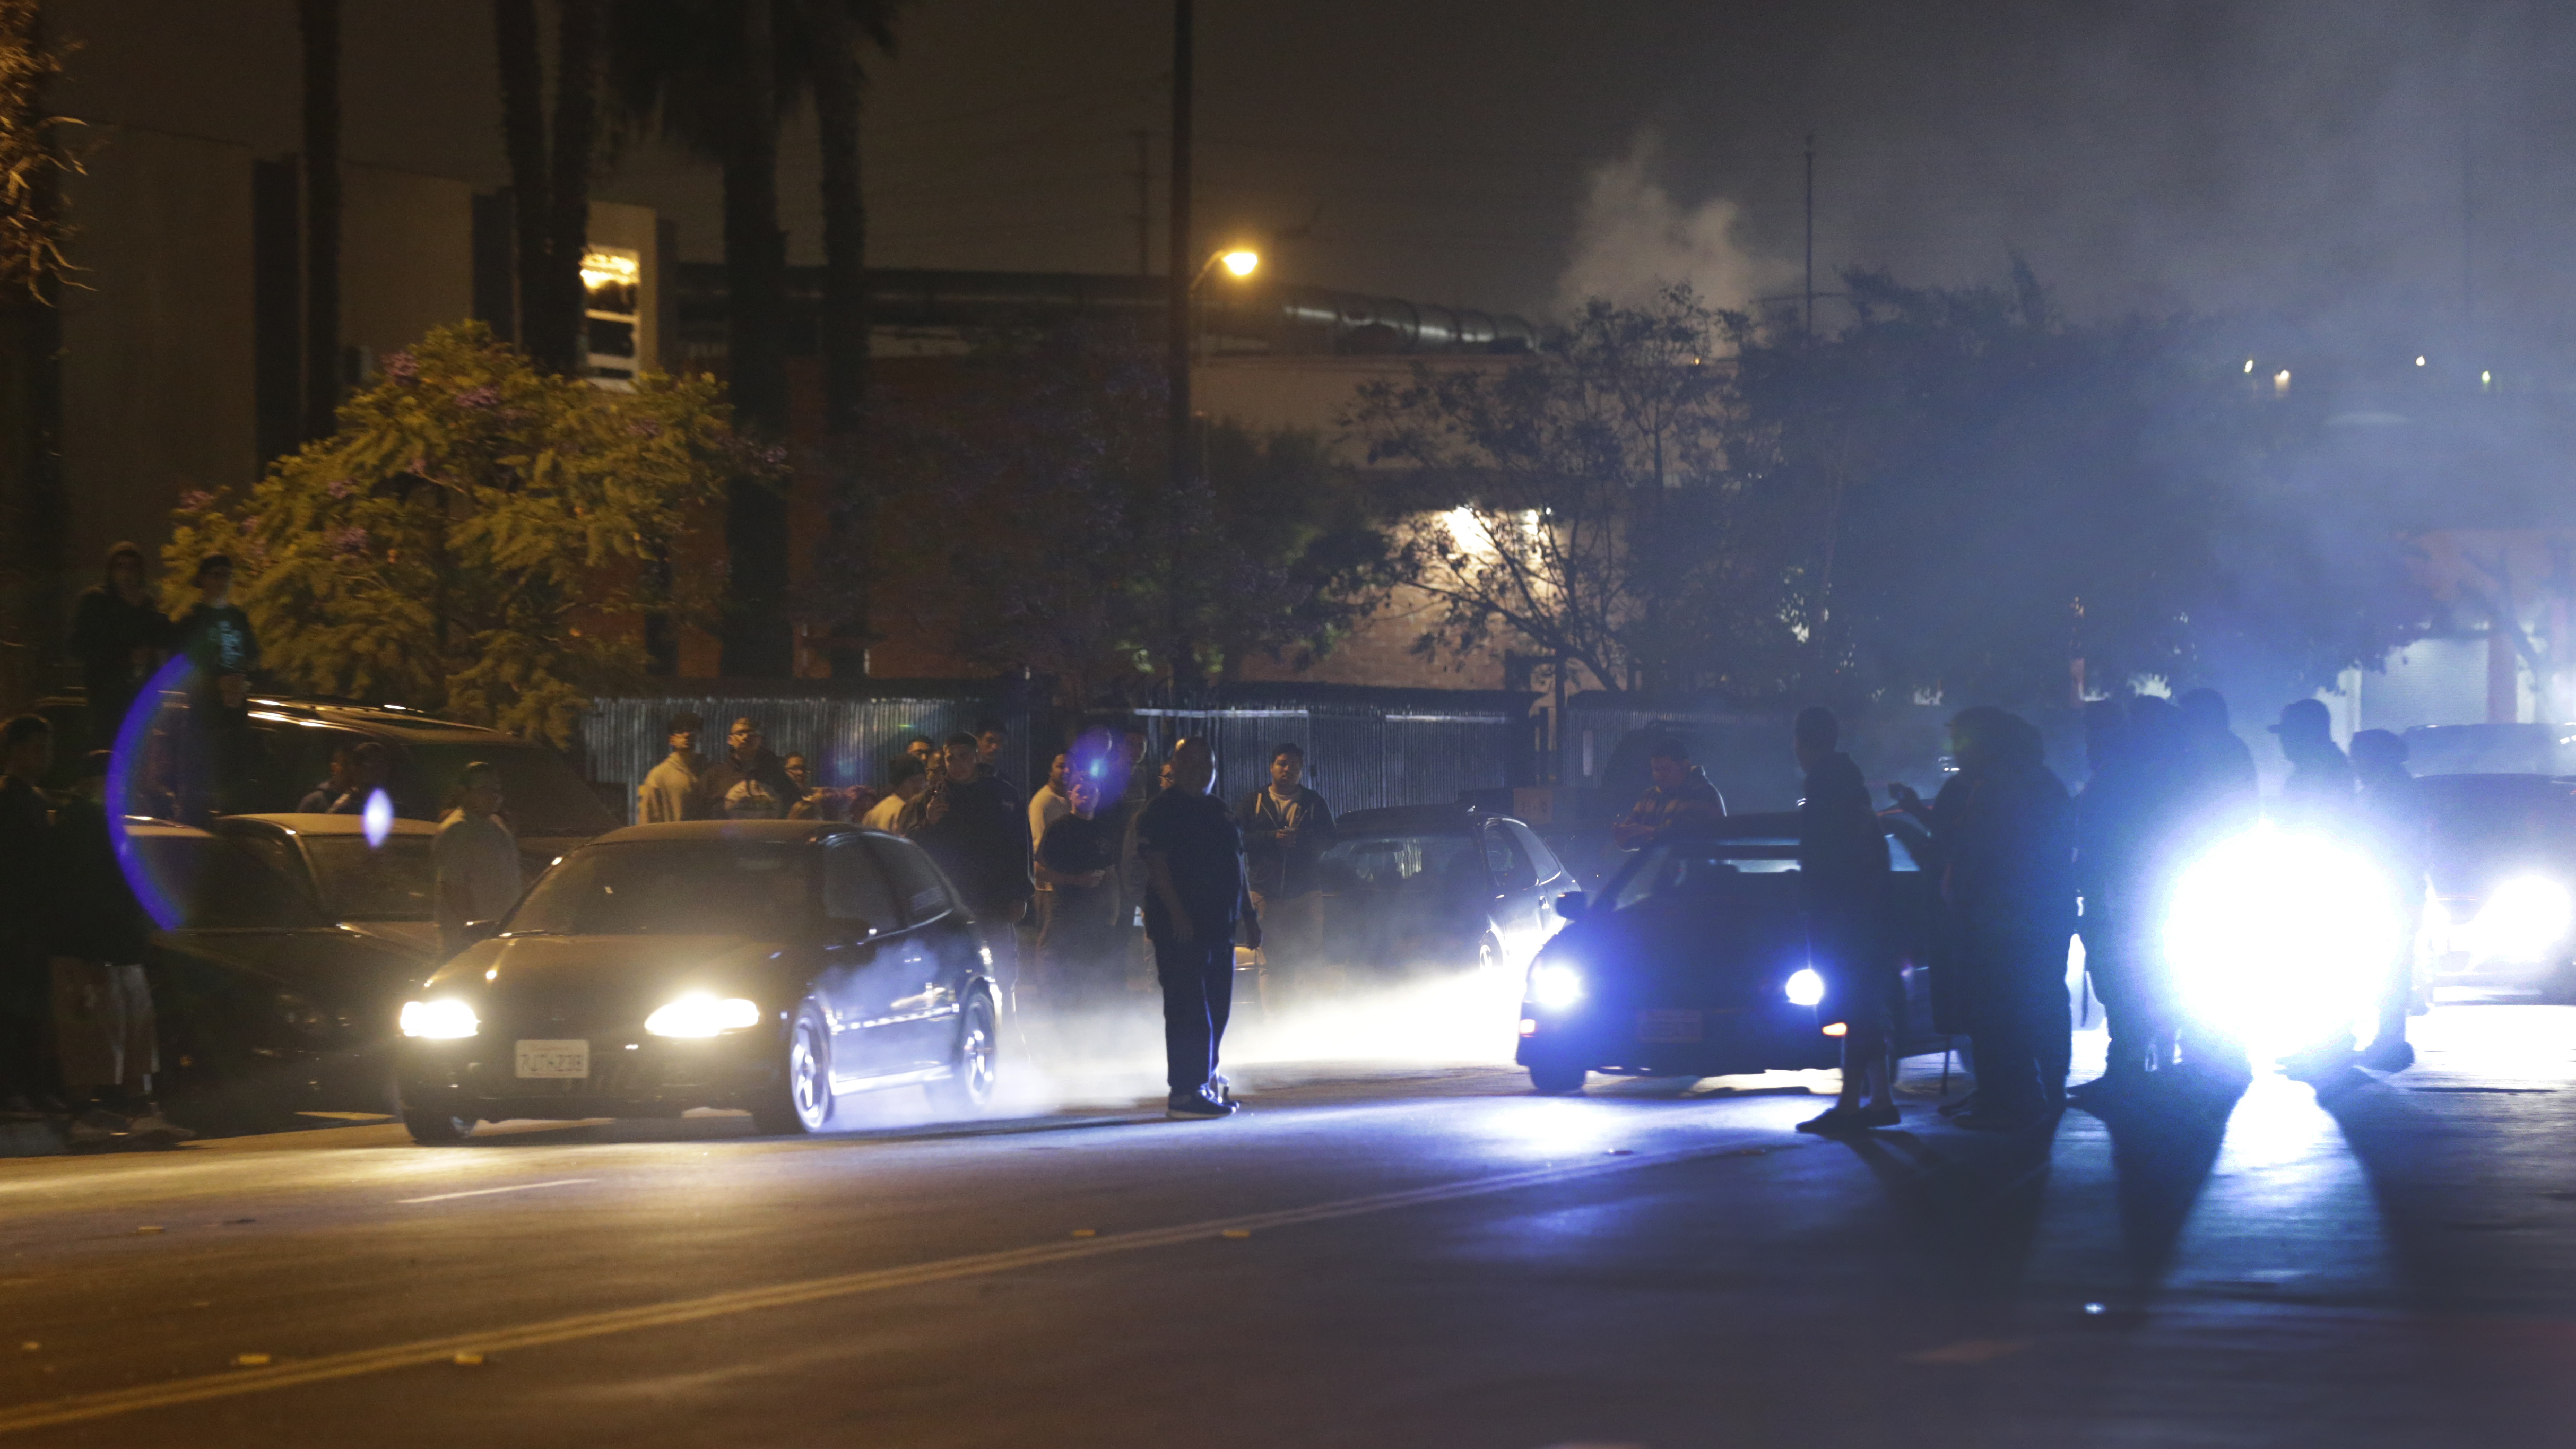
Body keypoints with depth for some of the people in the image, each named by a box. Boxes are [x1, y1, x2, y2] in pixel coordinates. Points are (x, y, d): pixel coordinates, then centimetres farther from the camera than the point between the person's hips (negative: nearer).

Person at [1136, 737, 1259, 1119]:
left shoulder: (1217, 811, 20)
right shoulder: (1163, 811, -6)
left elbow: (1236, 868, 25)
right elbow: (1156, 866, -15)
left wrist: (1249, 916, 21)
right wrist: (1177, 913, -24)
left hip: (1219, 926, 9)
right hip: (1181, 927, -9)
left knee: (1216, 1011, 12)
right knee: (1189, 1011, -11)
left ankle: (1205, 1084, 21)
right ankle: (1185, 1092, -12)